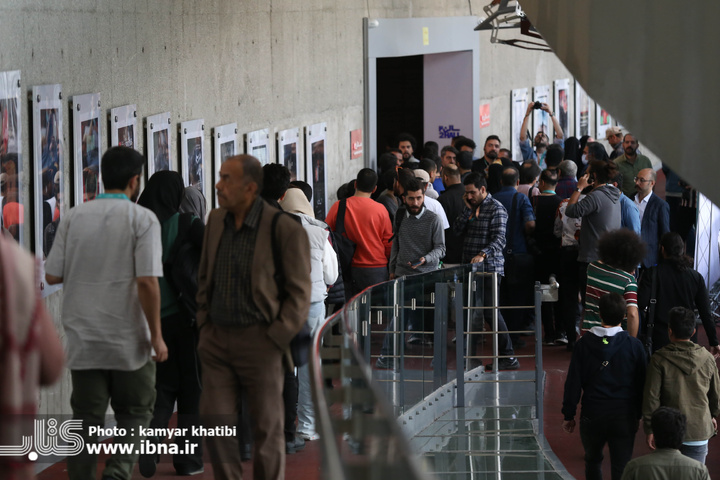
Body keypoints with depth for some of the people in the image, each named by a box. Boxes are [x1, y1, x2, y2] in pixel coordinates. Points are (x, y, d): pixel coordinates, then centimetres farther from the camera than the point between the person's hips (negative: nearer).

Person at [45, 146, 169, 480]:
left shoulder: (74, 217, 2)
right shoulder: (142, 219, -8)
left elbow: (52, 275, 1)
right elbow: (147, 281, -15)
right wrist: (156, 336, -7)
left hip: (82, 340, 3)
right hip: (129, 341, -3)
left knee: (86, 418, 8)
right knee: (134, 414, 10)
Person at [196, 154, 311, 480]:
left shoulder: (285, 228, -12)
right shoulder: (216, 221, 6)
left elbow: (300, 294, -8)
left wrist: (275, 339, -12)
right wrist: (204, 325, 11)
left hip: (260, 340, -5)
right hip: (217, 340, 5)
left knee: (267, 427, 2)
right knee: (214, 419, 1)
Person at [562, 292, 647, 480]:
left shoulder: (584, 343, -6)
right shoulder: (634, 346, -7)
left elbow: (573, 382, -4)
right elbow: (641, 384, 1)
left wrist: (568, 415, 6)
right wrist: (640, 414, 14)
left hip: (592, 415, 1)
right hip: (624, 417, -1)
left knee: (592, 460, 22)